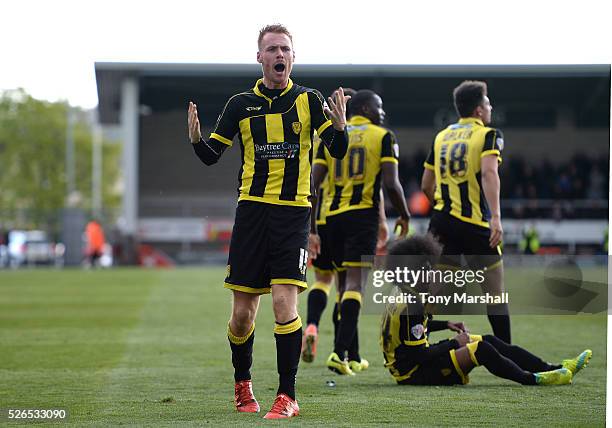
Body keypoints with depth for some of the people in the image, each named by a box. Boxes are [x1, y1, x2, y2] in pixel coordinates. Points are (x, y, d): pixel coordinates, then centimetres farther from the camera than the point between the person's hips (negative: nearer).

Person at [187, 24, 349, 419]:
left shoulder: (308, 100, 5)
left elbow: (337, 151, 1)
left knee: (284, 302, -15)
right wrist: (196, 138, -11)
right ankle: (242, 384, 27)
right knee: (243, 313, 3)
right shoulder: (241, 104, 7)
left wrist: (339, 126, -20)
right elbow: (211, 156, 11)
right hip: (252, 209, 2)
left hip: (293, 212, -2)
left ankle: (288, 396, -9)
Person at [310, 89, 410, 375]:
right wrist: (404, 216, 8)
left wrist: (311, 228, 12)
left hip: (333, 216, 4)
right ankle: (340, 353, -23)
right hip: (363, 214, -4)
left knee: (344, 283, 14)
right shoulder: (383, 137, 2)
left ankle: (353, 357, 19)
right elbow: (390, 183, -8)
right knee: (354, 284, -9)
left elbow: (313, 184, 6)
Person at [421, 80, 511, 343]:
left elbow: (426, 185, 18)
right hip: (474, 223, -5)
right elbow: (489, 173, -19)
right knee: (495, 292, 5)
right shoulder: (488, 135, -2)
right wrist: (496, 217, -27)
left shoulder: (441, 137, 15)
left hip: (442, 222, 5)